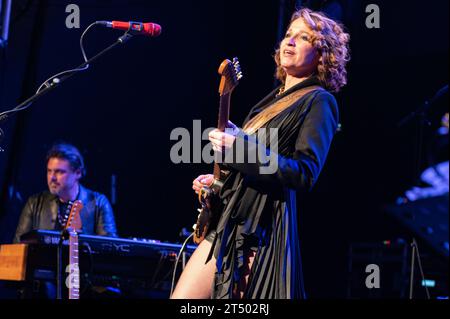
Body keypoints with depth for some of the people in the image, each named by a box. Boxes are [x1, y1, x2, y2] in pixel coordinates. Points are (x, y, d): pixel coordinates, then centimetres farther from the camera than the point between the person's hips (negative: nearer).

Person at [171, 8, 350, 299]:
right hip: (224, 222, 8)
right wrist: (219, 180, 16)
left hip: (259, 234, -8)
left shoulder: (318, 101, -6)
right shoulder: (275, 98, 19)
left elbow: (305, 174, -19)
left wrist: (241, 148, -24)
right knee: (180, 299, 6)